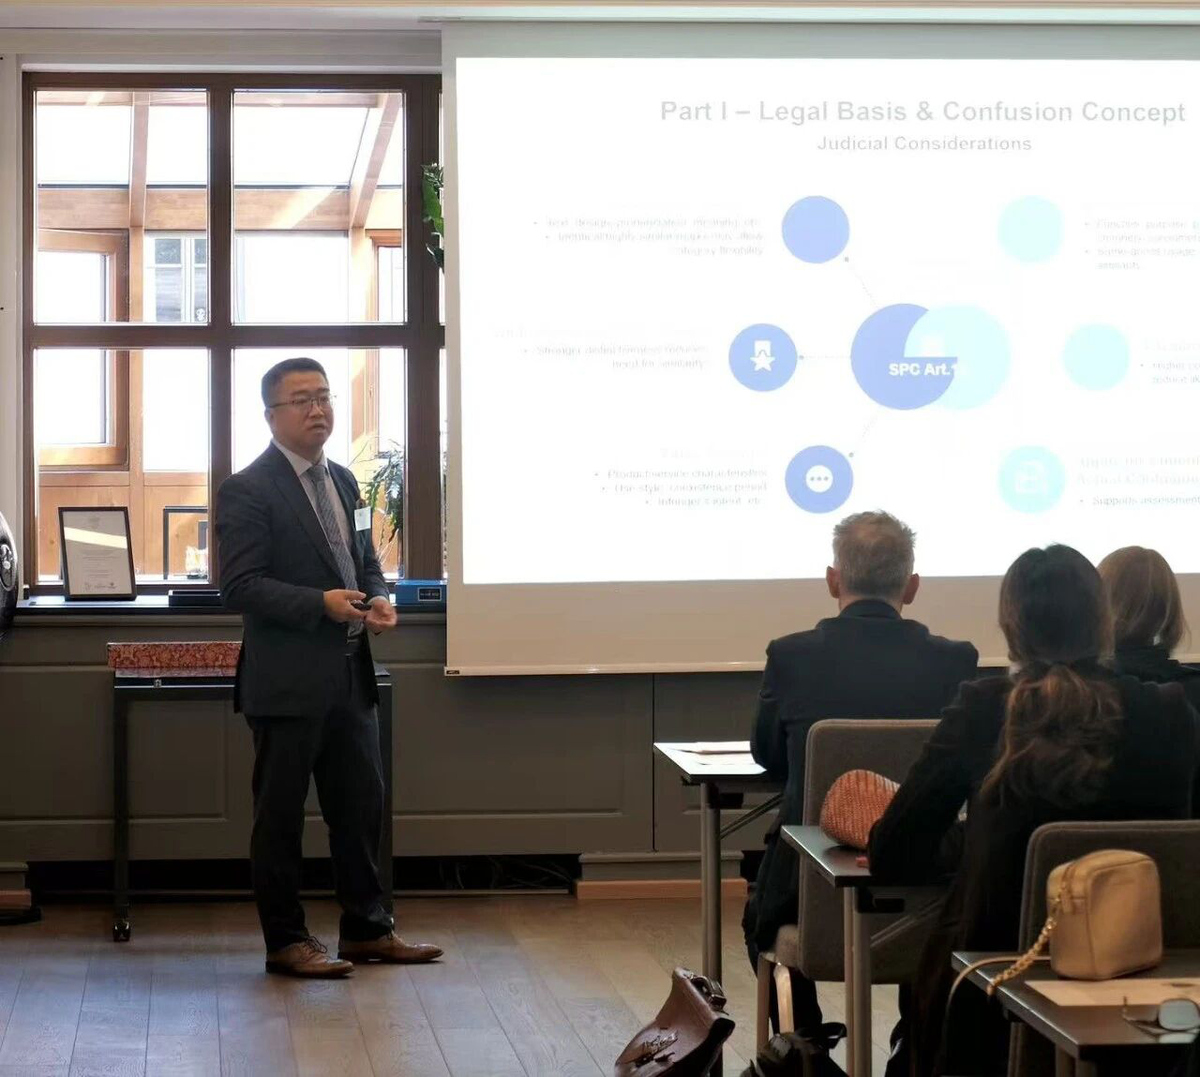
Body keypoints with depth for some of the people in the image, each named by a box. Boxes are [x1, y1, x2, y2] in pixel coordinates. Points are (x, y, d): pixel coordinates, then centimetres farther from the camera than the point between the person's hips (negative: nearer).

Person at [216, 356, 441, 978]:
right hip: (288, 681, -7)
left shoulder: (342, 482, 14)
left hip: (349, 676, 8)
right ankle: (285, 942, 12)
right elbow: (239, 587, -16)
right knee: (280, 815, 3)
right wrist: (320, 603, -23)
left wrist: (379, 599, 1)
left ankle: (367, 929, 24)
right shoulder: (247, 491, -10)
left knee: (361, 806, 13)